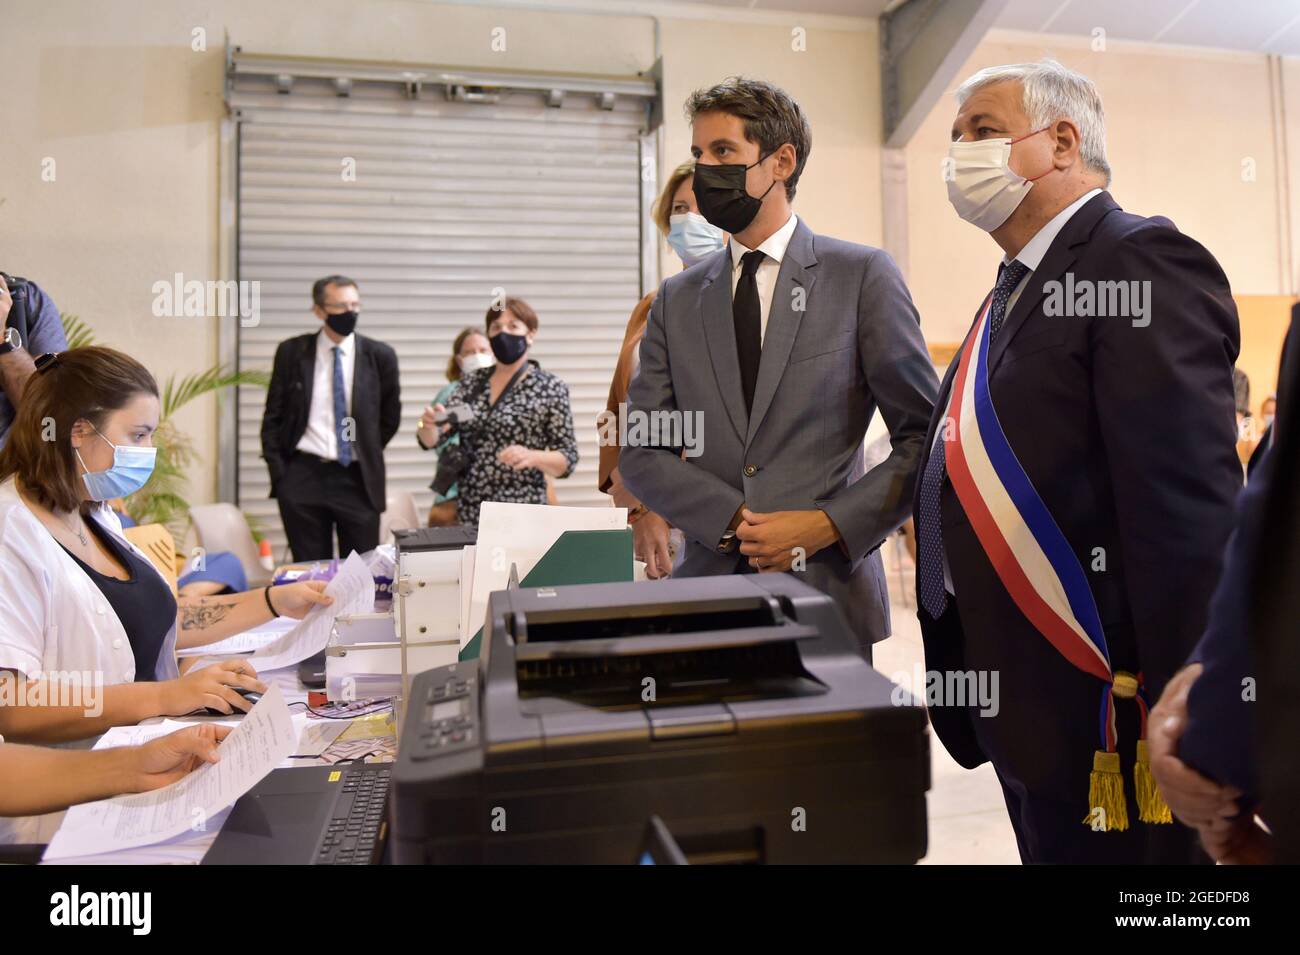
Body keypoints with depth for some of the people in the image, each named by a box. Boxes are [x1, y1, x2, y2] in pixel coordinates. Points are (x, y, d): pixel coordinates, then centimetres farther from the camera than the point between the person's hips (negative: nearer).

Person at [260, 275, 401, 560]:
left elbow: (390, 417, 12)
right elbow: (273, 418, 6)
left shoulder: (380, 355, 0)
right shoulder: (291, 352, 2)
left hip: (359, 480, 0)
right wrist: (279, 473, -1)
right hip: (302, 477, 1)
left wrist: (369, 456, 11)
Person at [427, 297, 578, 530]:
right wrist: (431, 424, -17)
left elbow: (568, 460, -5)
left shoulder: (550, 388, -5)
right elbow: (434, 441, 5)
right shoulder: (472, 382, 7)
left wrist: (532, 457, -23)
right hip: (468, 513, 4)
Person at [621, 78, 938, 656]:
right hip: (711, 591, 3)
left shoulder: (863, 276, -1)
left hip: (829, 591, -2)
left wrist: (828, 526, -13)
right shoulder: (676, 300, 7)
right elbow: (640, 452, 4)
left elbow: (925, 440, -2)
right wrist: (736, 521, -10)